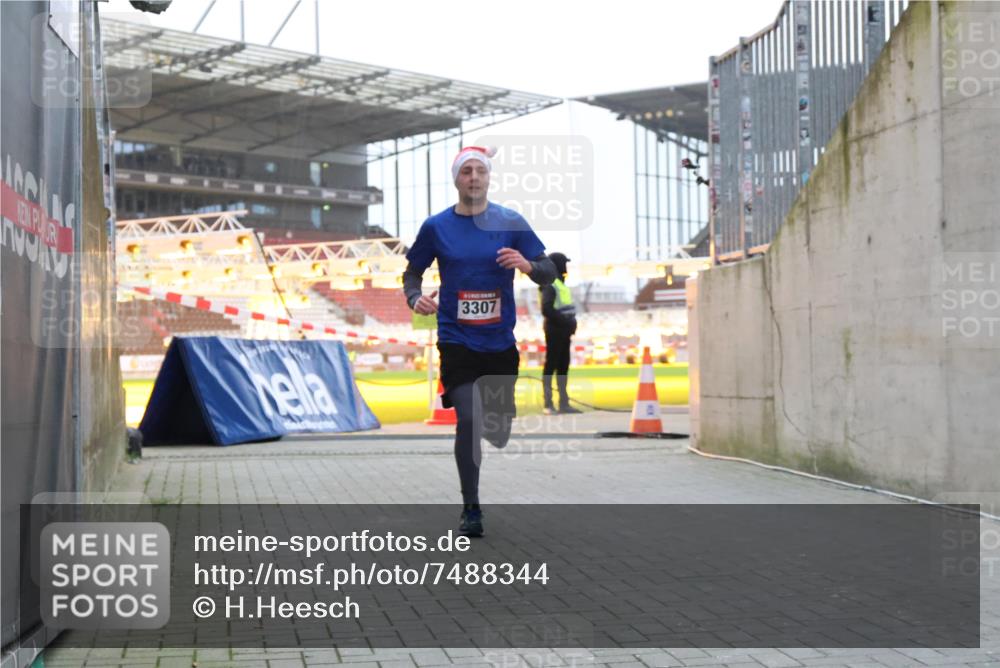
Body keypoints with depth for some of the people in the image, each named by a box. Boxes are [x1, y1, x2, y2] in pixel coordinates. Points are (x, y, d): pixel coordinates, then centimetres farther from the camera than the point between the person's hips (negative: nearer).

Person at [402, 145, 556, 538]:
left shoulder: (511, 222, -1)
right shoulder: (436, 226, -1)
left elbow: (549, 273, 0)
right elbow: (412, 272, 10)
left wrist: (527, 265, -22)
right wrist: (415, 298, -11)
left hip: (501, 342, 2)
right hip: (457, 341, -2)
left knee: (499, 428, 10)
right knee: (469, 420, -15)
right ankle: (470, 508, 0)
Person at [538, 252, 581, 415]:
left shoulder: (560, 284, 18)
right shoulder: (550, 285, -13)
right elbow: (547, 309, -22)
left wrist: (571, 323, 8)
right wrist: (565, 321, -20)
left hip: (564, 331, 10)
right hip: (554, 331, -10)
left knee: (563, 366, 11)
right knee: (551, 365, -5)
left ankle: (564, 403, 16)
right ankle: (548, 404, -3)